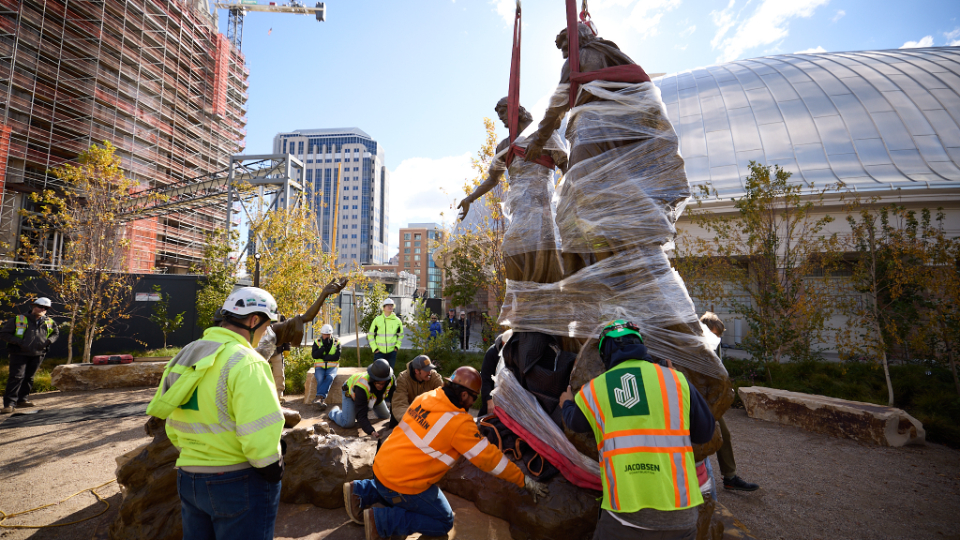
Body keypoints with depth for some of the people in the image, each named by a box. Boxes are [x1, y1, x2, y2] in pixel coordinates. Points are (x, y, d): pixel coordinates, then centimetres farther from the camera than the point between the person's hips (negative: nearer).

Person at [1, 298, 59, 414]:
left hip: (38, 355, 4)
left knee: (29, 378, 11)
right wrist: (18, 341, -16)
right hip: (19, 353, -4)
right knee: (16, 377, -11)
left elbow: (56, 333, 23)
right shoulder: (18, 320, -4)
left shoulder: (49, 322, 7)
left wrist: (49, 341, 2)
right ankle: (9, 403, -8)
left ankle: (22, 399, 23)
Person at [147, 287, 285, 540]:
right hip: (240, 482, -8)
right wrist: (273, 471, -10)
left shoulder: (186, 356, 6)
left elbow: (173, 427, 13)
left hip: (188, 480, 8)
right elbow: (260, 434, -26)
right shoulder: (245, 362, -20)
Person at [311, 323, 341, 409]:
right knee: (320, 379, -30)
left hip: (332, 367, -1)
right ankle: (322, 400, -34)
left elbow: (337, 357, -9)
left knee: (330, 377, -32)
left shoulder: (336, 342, 3)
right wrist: (324, 346, -16)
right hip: (319, 367, 1)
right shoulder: (317, 342, 6)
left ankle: (319, 397, -41)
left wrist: (323, 357, -13)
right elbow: (314, 356, -9)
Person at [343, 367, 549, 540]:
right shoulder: (460, 423, -21)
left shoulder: (426, 397, -2)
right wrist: (524, 481, -5)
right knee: (443, 522, 10)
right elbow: (488, 458, -15)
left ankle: (361, 491, 18)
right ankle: (382, 521, -4)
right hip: (404, 484, -8)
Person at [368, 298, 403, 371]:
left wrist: (397, 346, 3)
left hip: (392, 351, 2)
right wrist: (374, 348, -4)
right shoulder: (377, 319, -2)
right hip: (379, 351, -2)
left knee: (390, 371, 10)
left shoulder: (397, 321, 3)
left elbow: (400, 334, 15)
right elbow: (370, 334, 3)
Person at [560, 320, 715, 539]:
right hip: (679, 512, 2)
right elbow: (705, 433, 10)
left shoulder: (593, 390, 2)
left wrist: (567, 405, 45)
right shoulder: (676, 379, -1)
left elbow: (576, 423, 22)